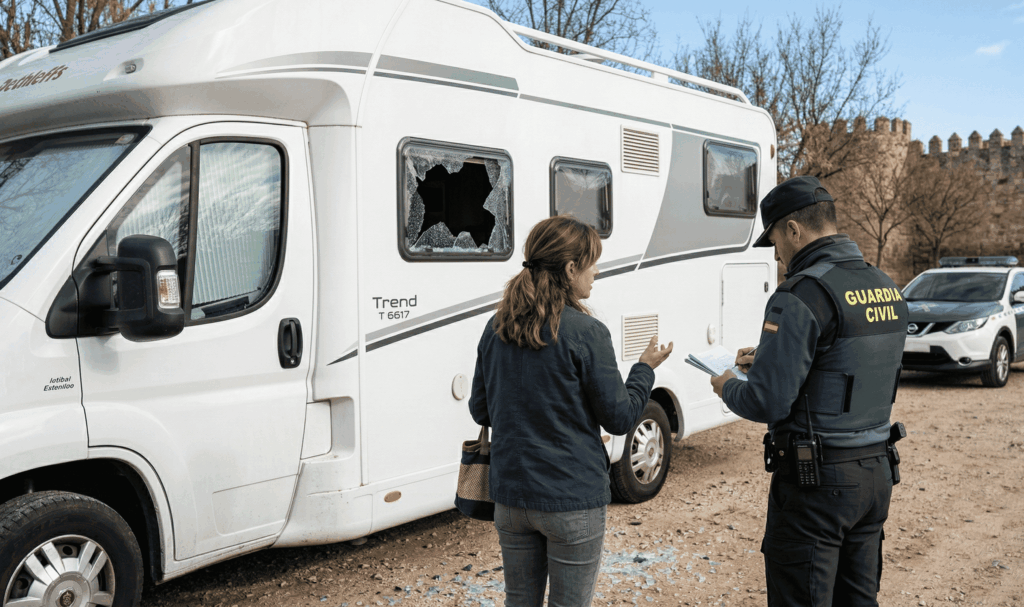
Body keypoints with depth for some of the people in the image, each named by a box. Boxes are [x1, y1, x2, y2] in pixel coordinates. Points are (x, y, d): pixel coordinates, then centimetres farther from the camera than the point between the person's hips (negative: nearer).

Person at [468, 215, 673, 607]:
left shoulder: (496, 329, 1)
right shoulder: (585, 332, -16)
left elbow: (480, 410, 8)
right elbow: (620, 417, -9)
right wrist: (645, 368, 6)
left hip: (510, 497, 5)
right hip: (572, 502, -5)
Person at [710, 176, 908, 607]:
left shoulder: (802, 296, -20)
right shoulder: (885, 289, 8)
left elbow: (768, 403, -22)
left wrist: (727, 388, -1)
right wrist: (767, 361, 20)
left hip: (817, 482, -8)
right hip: (875, 474, 8)